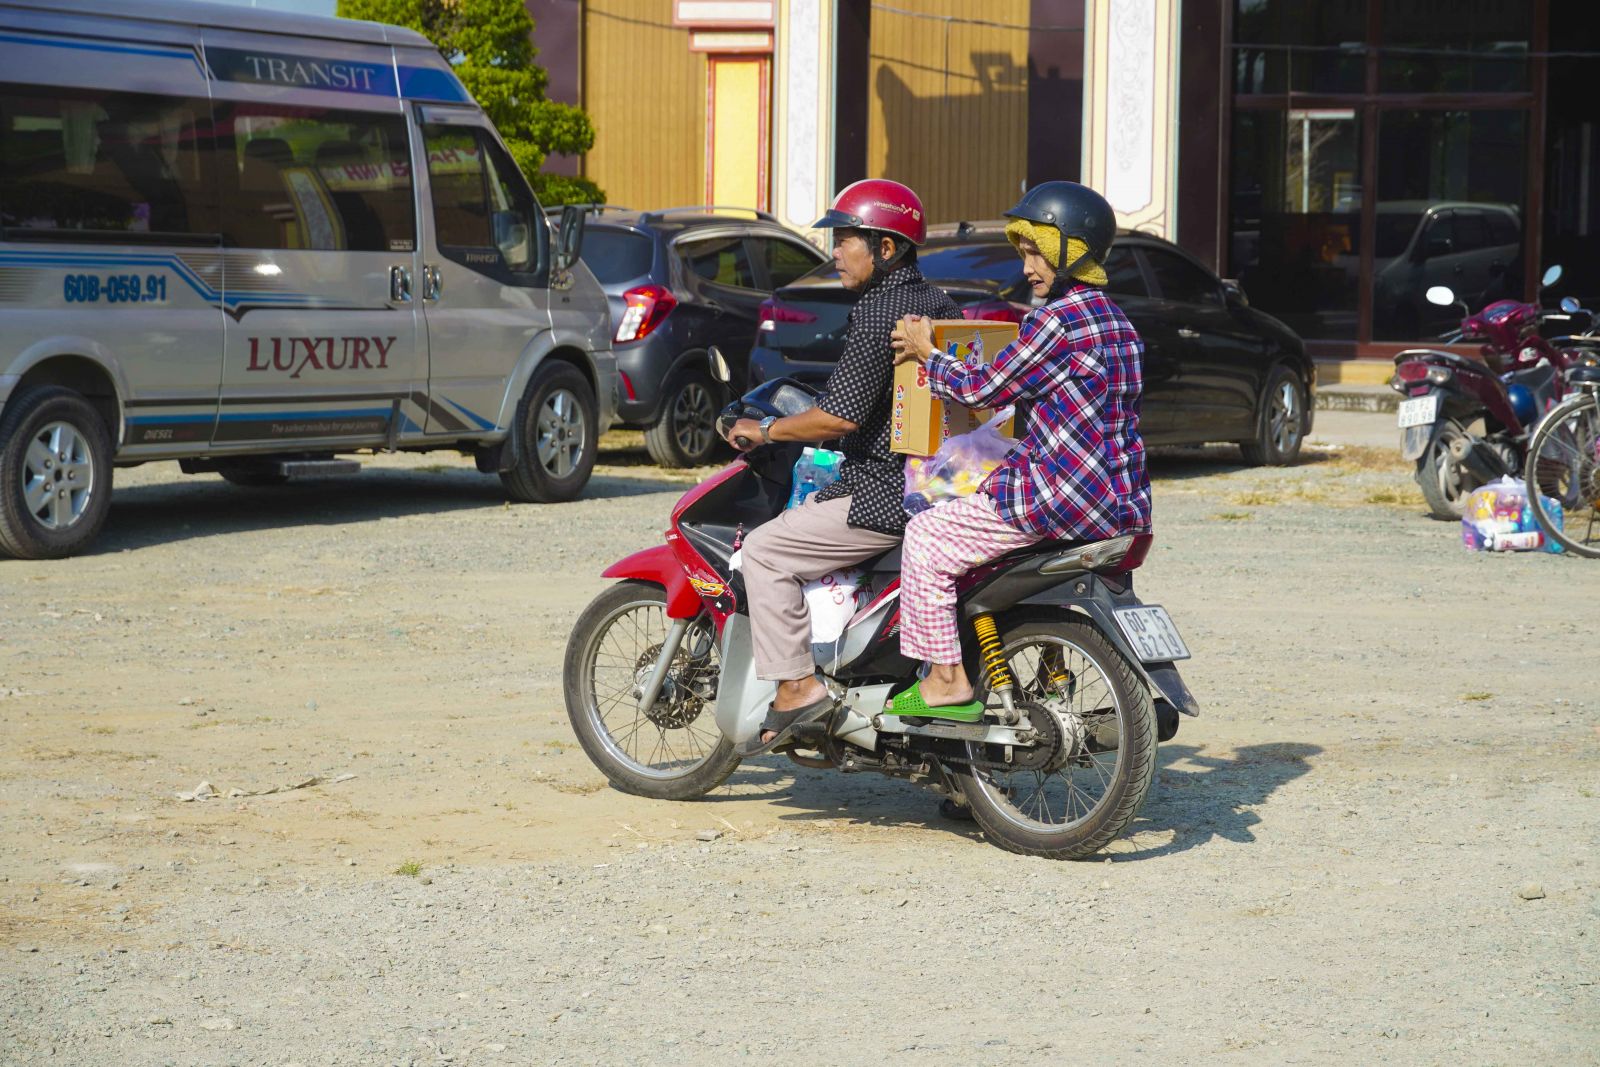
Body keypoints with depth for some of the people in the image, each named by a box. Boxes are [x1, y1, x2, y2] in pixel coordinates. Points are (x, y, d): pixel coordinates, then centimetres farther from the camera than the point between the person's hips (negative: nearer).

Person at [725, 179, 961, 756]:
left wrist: (765, 430, -9)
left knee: (766, 550, -6)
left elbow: (842, 416, -22)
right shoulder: (938, 304, 14)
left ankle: (796, 685, -11)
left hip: (889, 493, -10)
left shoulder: (880, 311, -16)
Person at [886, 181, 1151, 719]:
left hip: (1062, 500, -10)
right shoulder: (1115, 321, 15)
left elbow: (985, 389, -11)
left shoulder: (1058, 320, -15)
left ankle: (946, 681, -4)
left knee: (926, 537, 0)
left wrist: (925, 352, 3)